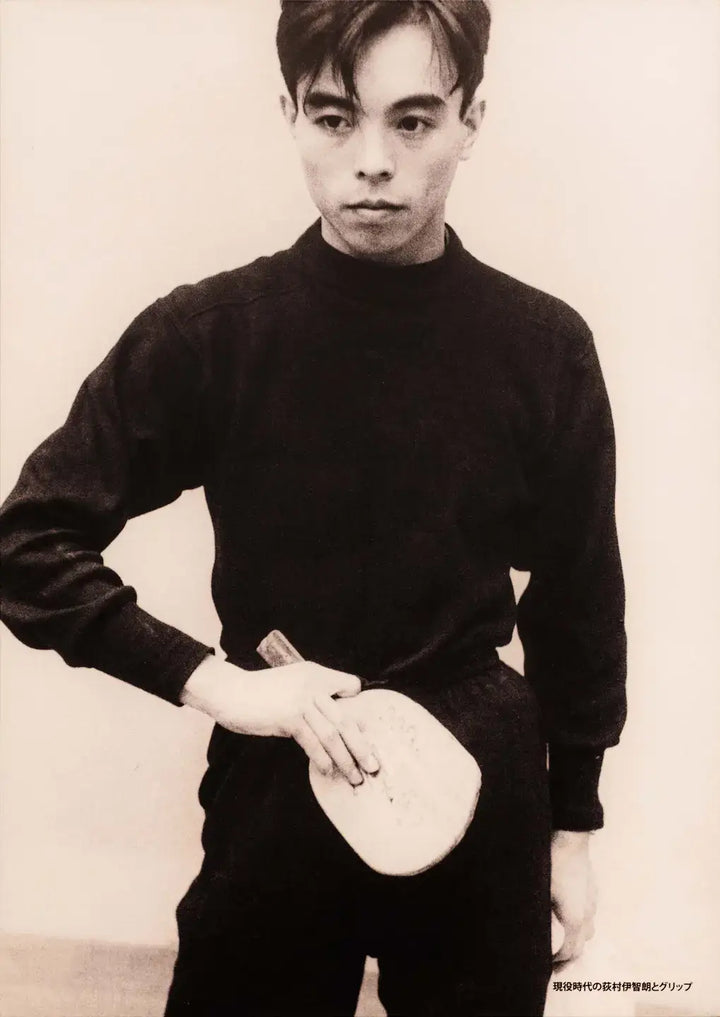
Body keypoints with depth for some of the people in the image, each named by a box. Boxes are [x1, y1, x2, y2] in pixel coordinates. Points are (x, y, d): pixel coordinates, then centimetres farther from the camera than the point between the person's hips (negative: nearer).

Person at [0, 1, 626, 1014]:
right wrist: (212, 679, -17)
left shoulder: (544, 348, -9)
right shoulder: (205, 334, -12)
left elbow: (577, 603, 1)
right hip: (275, 789, 0)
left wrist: (573, 824, 7)